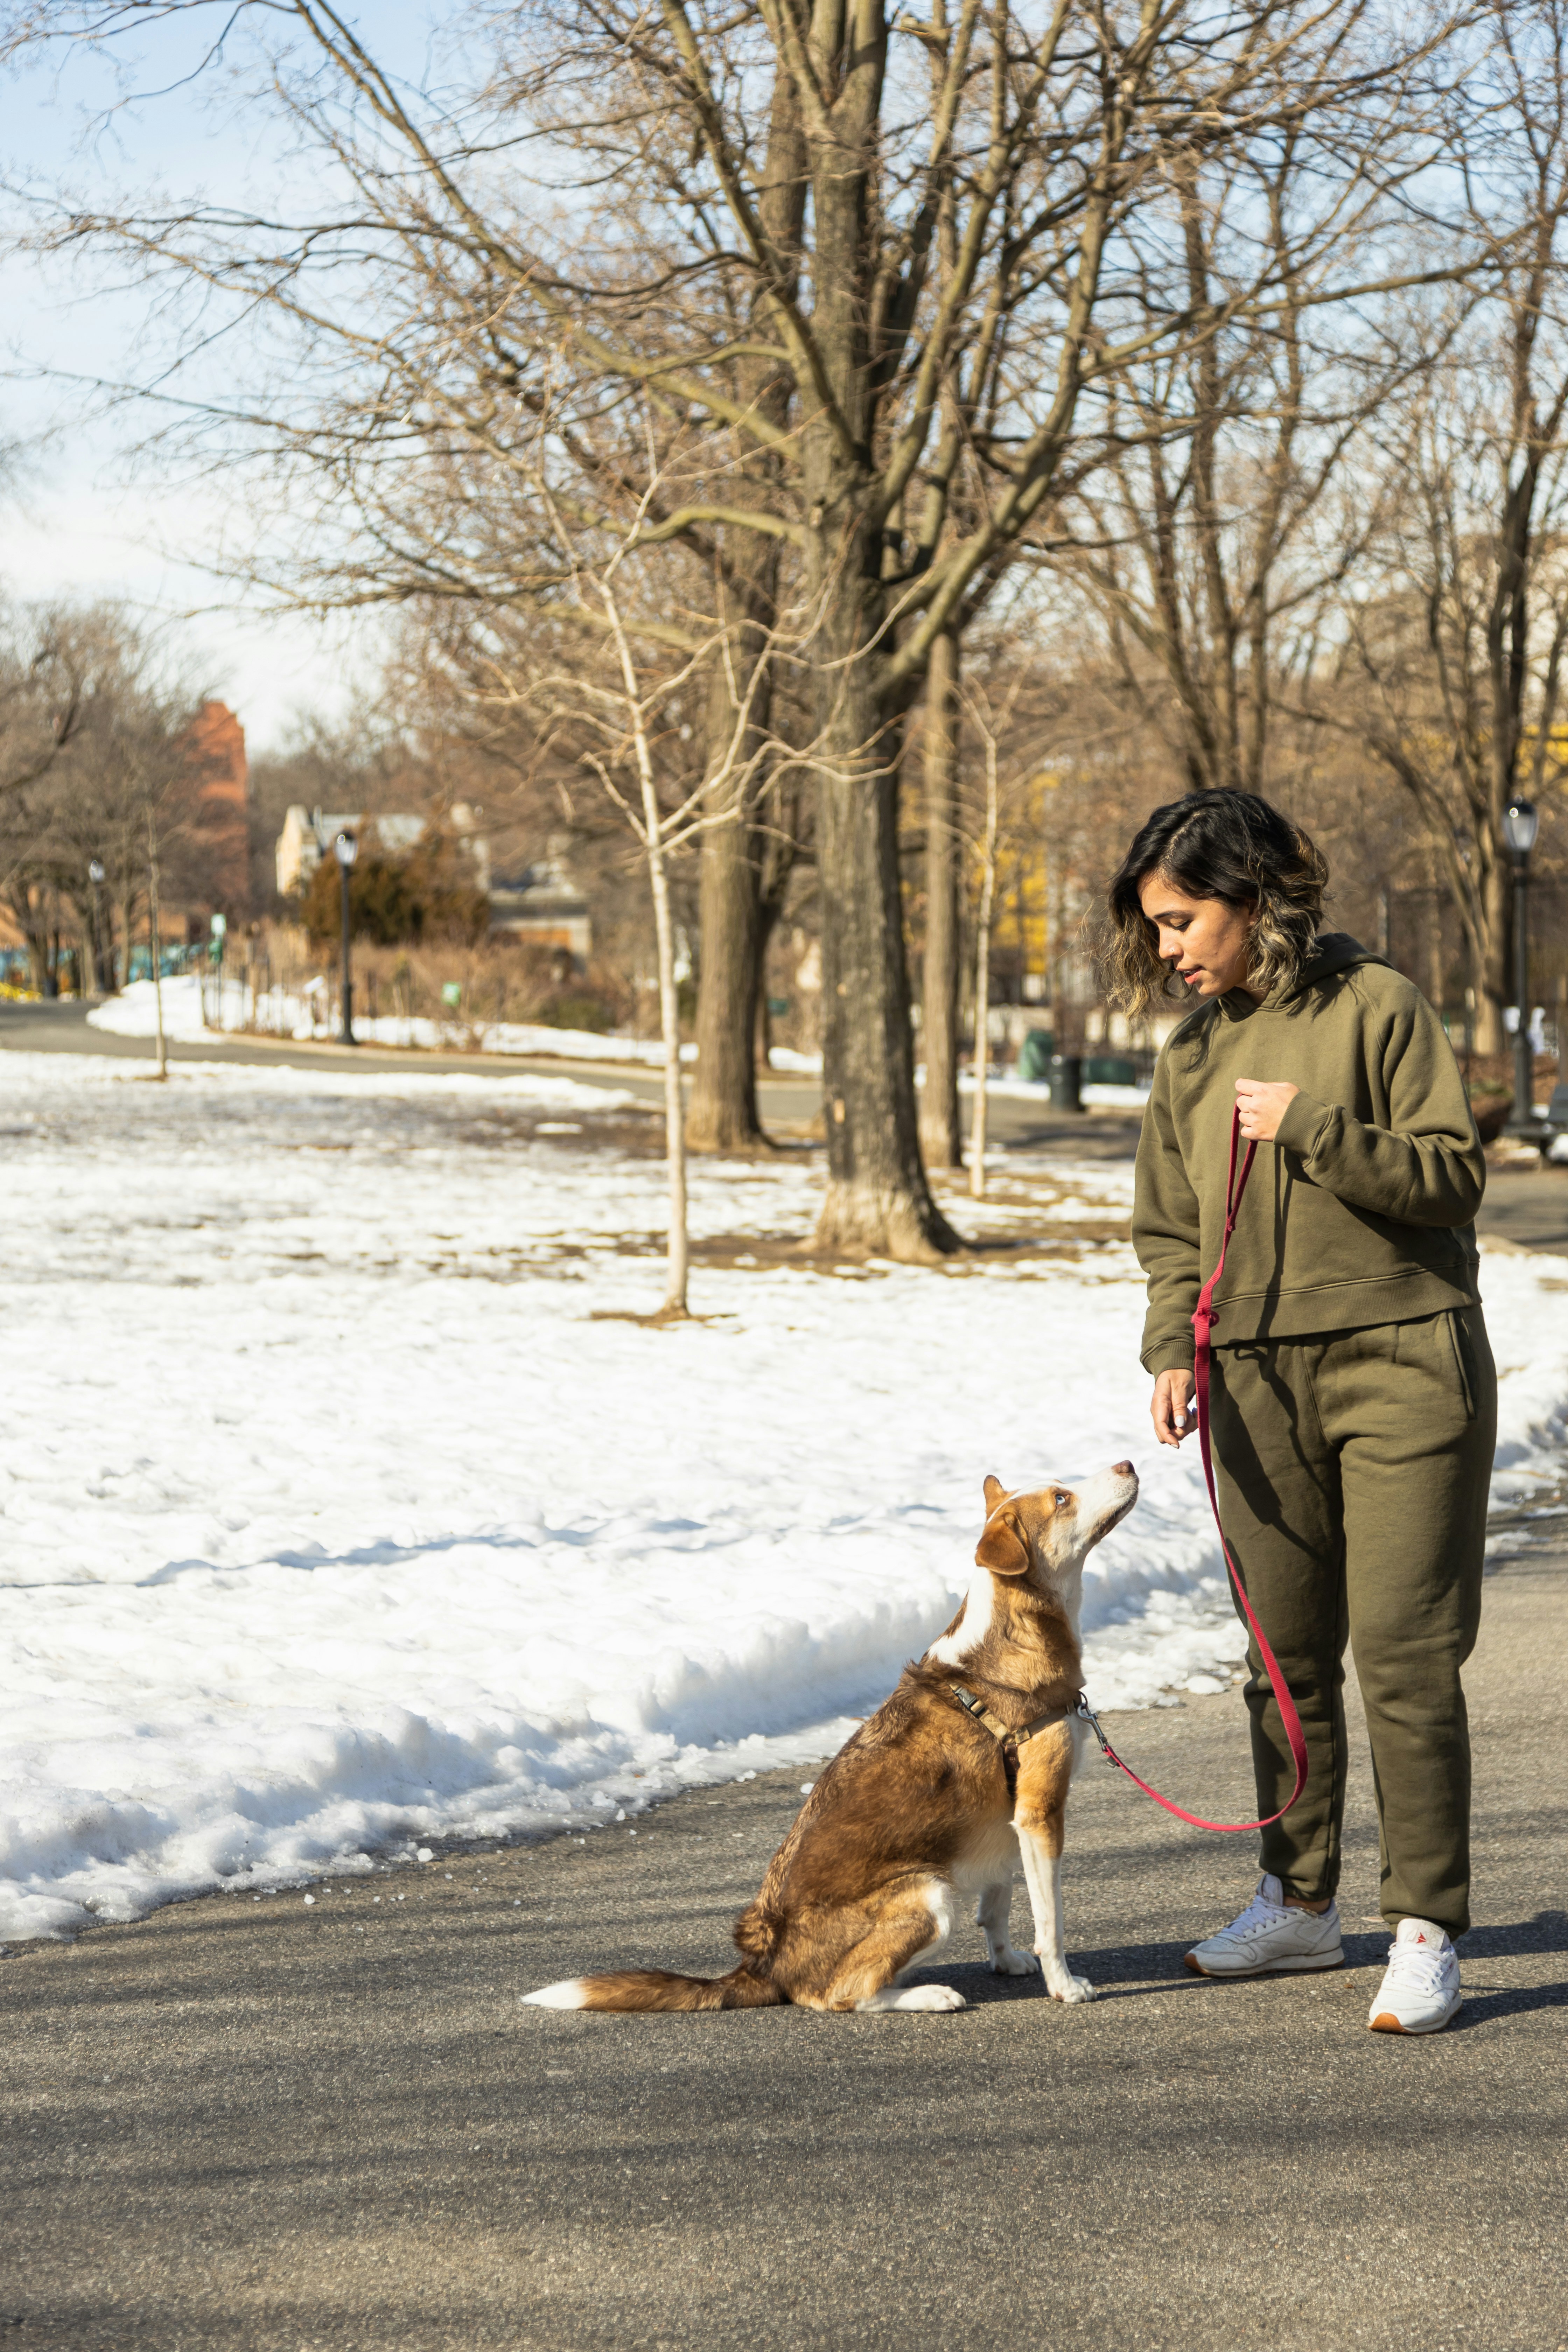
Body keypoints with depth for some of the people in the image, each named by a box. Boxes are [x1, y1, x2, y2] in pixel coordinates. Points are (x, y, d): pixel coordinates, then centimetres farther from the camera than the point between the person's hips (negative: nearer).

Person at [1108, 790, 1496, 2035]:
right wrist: (1172, 1350, -1)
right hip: (1260, 1382, 6)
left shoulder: (1377, 1006, -6)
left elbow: (1455, 1173, -10)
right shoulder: (1193, 1054, 11)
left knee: (1405, 1652, -8)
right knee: (1286, 1654, 13)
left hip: (1400, 1365, -6)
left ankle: (1426, 1930, -3)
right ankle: (1298, 1903, 26)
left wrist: (1314, 1129, -19)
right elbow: (1170, 1230, 14)